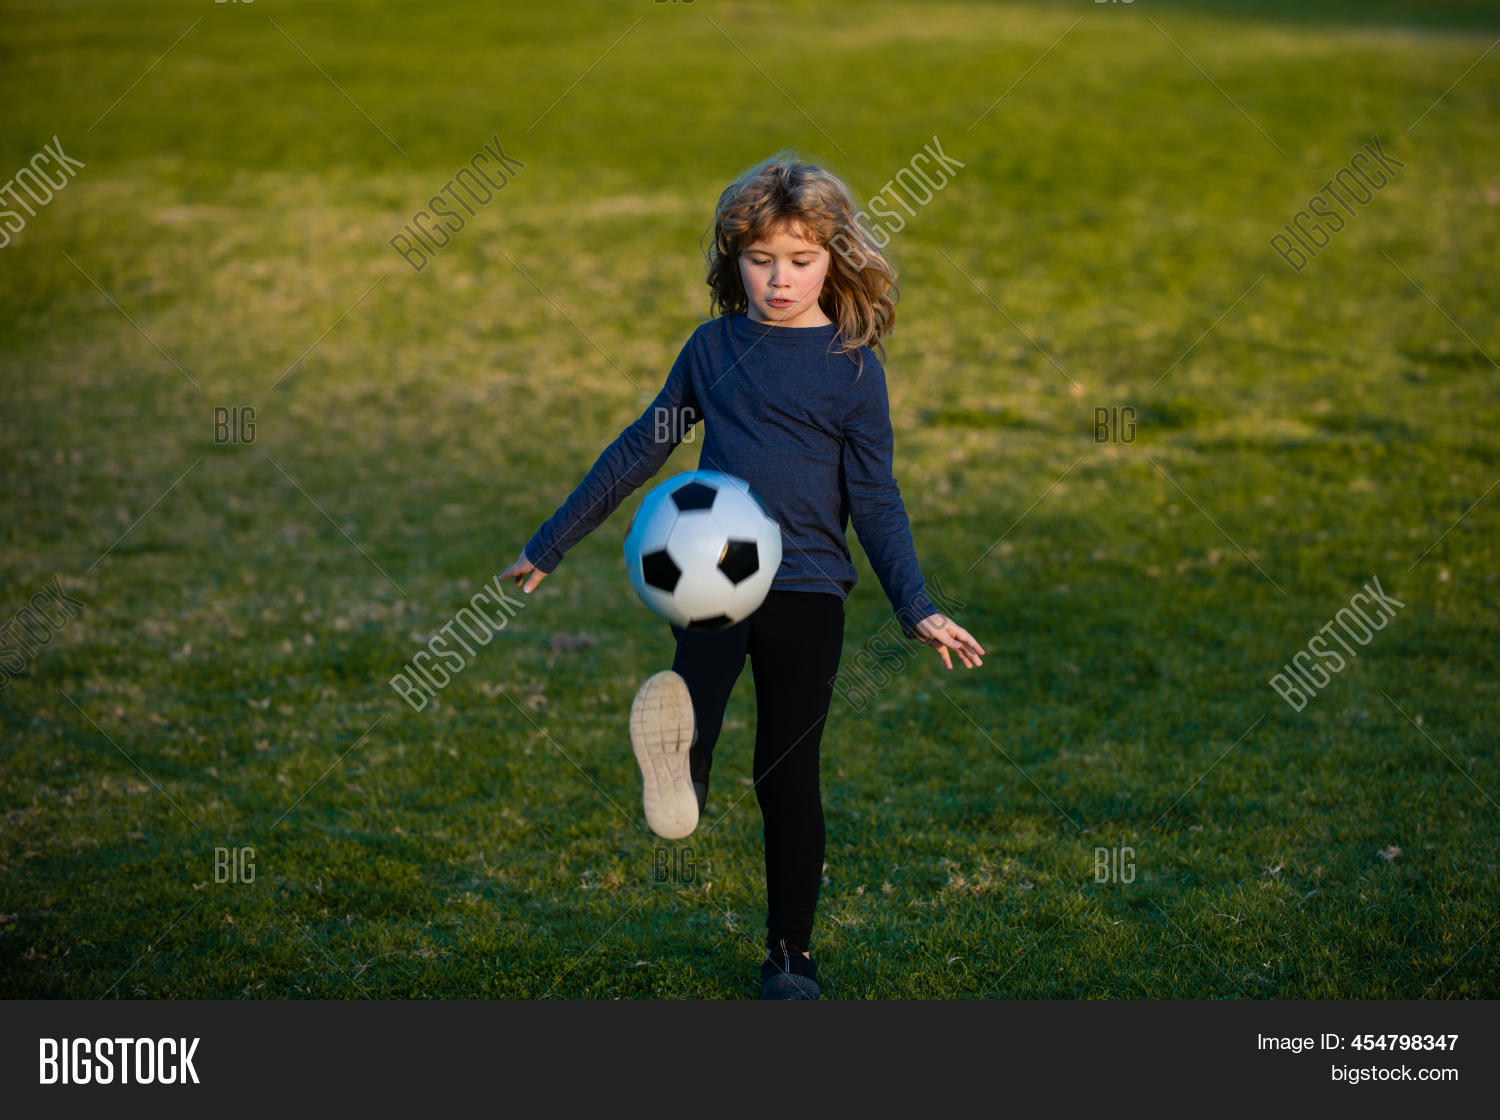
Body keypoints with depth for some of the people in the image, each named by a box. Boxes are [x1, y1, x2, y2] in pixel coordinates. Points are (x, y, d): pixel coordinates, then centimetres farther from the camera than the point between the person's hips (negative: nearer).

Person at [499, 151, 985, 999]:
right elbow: (641, 450, 16)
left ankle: (792, 951, 16)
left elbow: (876, 501, 2)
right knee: (697, 674, -32)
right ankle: (682, 770, -62)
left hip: (807, 588, -2)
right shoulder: (715, 347, 8)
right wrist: (550, 545, 19)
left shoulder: (853, 366, 1)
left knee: (789, 776, 3)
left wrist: (918, 610, -8)